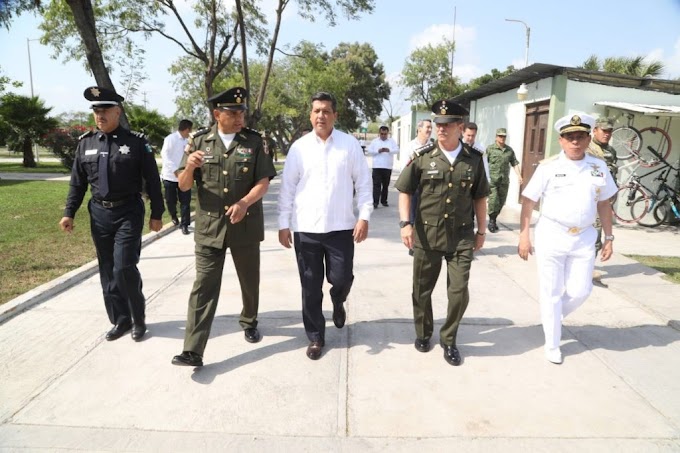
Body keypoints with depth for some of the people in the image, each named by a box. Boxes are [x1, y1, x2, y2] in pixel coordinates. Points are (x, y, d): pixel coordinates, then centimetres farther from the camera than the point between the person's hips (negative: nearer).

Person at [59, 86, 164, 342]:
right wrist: (69, 212, 7)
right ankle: (120, 320, 24)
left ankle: (138, 318, 13)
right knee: (108, 271, 9)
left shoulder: (136, 142, -6)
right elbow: (77, 182, 12)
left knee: (124, 268, -9)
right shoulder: (85, 143, 6)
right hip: (99, 214, 4)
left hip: (128, 213, -4)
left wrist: (156, 214, -4)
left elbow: (152, 181, -4)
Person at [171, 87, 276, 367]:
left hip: (246, 226, 1)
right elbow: (183, 186, 3)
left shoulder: (254, 141, 0)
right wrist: (190, 167, -19)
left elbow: (263, 182, -5)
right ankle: (193, 351, 0)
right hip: (209, 226, 0)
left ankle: (249, 322, 42)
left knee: (250, 281, 15)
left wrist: (244, 203, -23)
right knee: (203, 287, -3)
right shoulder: (199, 141, 2)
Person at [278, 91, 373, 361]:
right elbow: (287, 187, 4)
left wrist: (364, 217, -5)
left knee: (342, 278, 3)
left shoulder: (350, 144, 1)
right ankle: (315, 338, 25)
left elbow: (363, 182, 3)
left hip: (341, 227, 0)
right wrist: (284, 224, 0)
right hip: (305, 228, 1)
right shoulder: (299, 147, 2)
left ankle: (338, 302, 41)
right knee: (311, 287, 8)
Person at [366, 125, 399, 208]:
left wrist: (389, 150, -23)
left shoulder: (392, 141, 9)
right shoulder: (374, 141, 9)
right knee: (377, 184, -8)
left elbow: (397, 149, -4)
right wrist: (378, 151, -13)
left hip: (388, 167, 1)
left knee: (385, 185, 8)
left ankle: (384, 201, 19)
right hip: (377, 166, -1)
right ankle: (375, 202, -11)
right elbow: (369, 151, 2)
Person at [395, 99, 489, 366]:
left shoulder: (474, 159, 1)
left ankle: (448, 340, 24)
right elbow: (405, 191, 1)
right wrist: (405, 223, -10)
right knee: (422, 290, 12)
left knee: (459, 292, 1)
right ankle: (423, 333, 36)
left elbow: (480, 198, 9)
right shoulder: (422, 157, -4)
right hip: (426, 236, 0)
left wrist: (481, 231, 10)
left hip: (462, 237, 1)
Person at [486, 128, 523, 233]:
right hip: (492, 180, -4)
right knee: (493, 201, -11)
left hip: (504, 181, 4)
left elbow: (515, 163, 14)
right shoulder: (490, 148, 0)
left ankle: (494, 220, 23)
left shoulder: (509, 150, 12)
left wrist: (519, 175, 3)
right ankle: (491, 222, 2)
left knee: (501, 202, 8)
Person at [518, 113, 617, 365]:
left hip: (584, 238, 3)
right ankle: (552, 344, 23)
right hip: (551, 236, -3)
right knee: (551, 293, 6)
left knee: (580, 291, 7)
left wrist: (609, 237, 9)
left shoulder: (599, 167, 3)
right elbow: (528, 202, -6)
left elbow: (603, 204, 11)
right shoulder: (548, 167, -8)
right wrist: (524, 236, -10)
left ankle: (552, 316, 38)